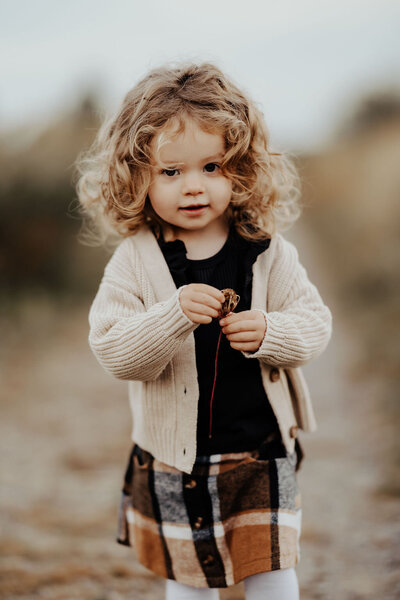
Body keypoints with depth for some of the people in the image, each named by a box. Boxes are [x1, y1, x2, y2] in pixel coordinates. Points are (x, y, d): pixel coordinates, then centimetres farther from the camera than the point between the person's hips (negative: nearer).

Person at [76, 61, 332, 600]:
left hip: (261, 450, 0)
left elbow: (315, 321, -4)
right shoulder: (134, 261, -10)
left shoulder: (267, 252, -5)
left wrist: (269, 333, -25)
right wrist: (175, 314, -35)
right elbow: (112, 350, -18)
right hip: (173, 457, 0)